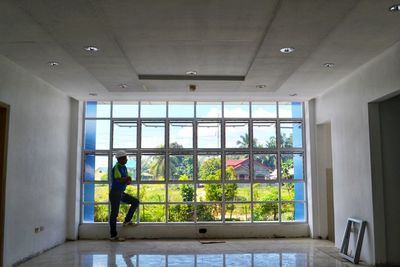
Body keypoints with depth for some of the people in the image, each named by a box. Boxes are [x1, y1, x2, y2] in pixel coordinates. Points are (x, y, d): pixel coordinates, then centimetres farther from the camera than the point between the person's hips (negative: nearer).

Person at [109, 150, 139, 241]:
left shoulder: (124, 167, 12)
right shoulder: (117, 167, -13)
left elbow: (129, 181, 13)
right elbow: (119, 180, -24)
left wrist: (127, 180, -11)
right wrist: (127, 178, -6)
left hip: (121, 193, 9)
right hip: (115, 193, -9)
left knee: (136, 201, 8)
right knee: (114, 213, -5)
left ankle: (127, 221, 10)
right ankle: (113, 236, 1)